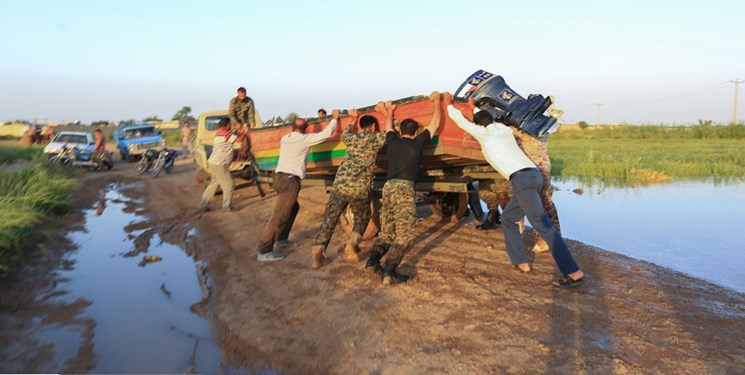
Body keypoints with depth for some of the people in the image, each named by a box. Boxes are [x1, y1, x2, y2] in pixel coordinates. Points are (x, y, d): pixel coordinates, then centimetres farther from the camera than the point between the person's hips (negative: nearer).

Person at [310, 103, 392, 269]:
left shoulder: (351, 138, 15)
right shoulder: (375, 139, 4)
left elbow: (344, 134, 41)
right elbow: (389, 133, 24)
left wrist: (353, 119, 52)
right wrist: (388, 114, 32)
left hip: (339, 186, 3)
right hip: (360, 190, -3)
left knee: (329, 221, 7)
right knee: (361, 219, 20)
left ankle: (317, 253, -4)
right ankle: (351, 244, -2)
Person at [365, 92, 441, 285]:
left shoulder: (392, 141, 16)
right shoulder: (417, 143, 6)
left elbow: (389, 128, 39)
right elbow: (435, 122, 13)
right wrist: (436, 100, 27)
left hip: (387, 187, 6)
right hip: (404, 188, -6)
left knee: (387, 230, 17)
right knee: (405, 233, -6)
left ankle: (373, 260, 2)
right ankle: (389, 272, -16)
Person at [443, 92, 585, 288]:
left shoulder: (484, 133, 6)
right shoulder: (504, 129, 25)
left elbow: (460, 121, 18)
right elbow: (486, 119, 48)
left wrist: (449, 104, 33)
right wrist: (474, 109, 56)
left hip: (522, 178, -9)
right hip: (533, 175, 9)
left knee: (542, 225, -13)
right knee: (508, 218, 20)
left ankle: (573, 272, -17)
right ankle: (521, 262, 19)